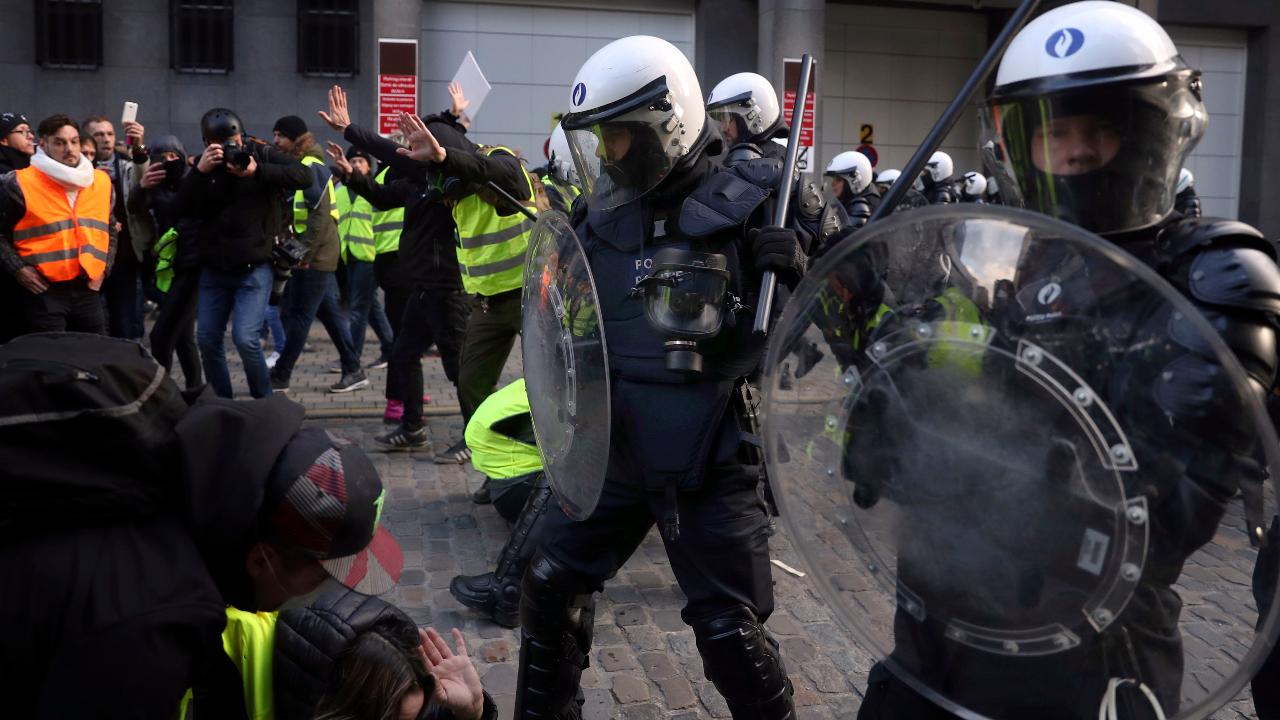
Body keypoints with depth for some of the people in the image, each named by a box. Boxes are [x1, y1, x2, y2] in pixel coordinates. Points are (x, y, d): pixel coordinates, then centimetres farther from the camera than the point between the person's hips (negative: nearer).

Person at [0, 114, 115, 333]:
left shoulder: (102, 182, 9)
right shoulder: (20, 184, -6)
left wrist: (103, 268, 12)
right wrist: (19, 269, -10)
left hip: (87, 290, 5)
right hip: (44, 291, -5)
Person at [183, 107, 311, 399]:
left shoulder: (260, 153, -3)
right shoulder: (204, 163, 4)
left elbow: (304, 176, -17)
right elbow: (183, 208, -6)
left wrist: (258, 171, -27)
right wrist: (200, 172, -21)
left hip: (255, 268, -4)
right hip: (213, 269, 5)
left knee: (245, 338, -16)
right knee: (207, 340, 6)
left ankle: (265, 404, 3)